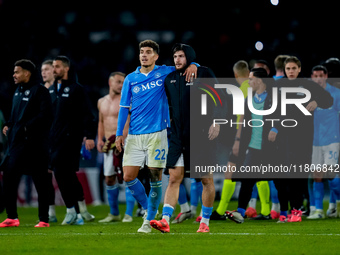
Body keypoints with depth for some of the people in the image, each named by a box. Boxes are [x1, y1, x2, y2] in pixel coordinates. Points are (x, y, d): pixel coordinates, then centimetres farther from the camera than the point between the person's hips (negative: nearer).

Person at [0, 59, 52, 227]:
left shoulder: (40, 91, -8)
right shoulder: (18, 92, 18)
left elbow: (45, 116, -17)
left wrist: (26, 127, -19)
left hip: (34, 143, -8)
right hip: (16, 142, 8)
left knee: (40, 182, -2)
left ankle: (44, 219, 3)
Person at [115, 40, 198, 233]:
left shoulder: (164, 72, 4)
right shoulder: (130, 79, 9)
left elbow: (186, 63, 13)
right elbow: (124, 107, 13)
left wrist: (192, 65, -12)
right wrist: (119, 133, 7)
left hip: (157, 133, -2)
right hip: (134, 136, 2)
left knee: (155, 177, -3)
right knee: (129, 176, -4)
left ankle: (149, 221, 7)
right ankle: (148, 208, 19)